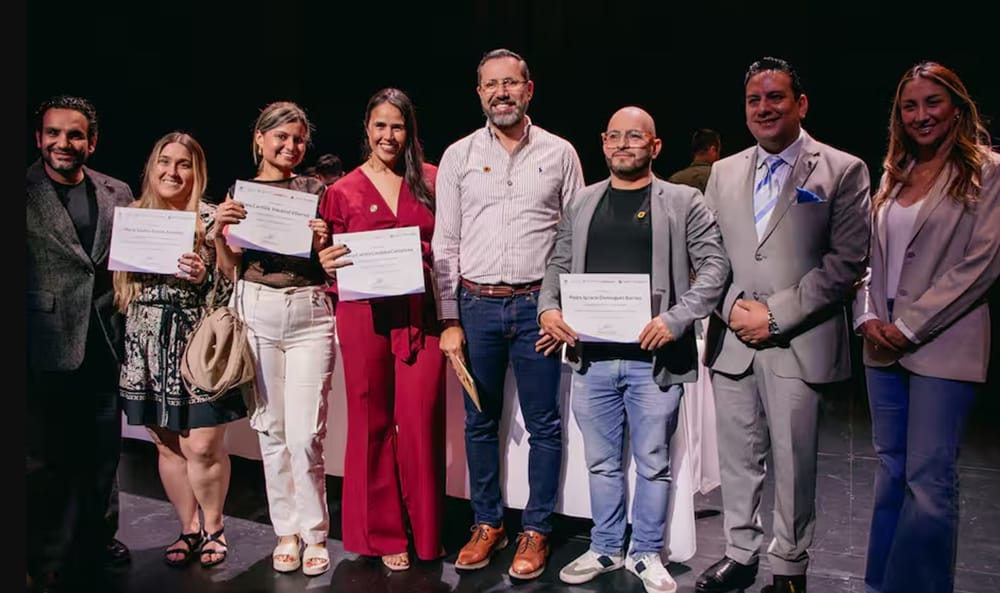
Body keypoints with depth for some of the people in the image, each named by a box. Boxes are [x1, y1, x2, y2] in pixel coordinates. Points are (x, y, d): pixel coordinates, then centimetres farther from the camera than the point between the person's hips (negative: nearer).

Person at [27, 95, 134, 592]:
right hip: (49, 346, -4)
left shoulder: (117, 194, 7)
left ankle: (98, 540, 34)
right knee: (49, 457, 8)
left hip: (105, 344, 4)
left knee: (103, 451, 16)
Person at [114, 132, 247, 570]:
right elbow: (118, 277, 18)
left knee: (203, 446, -3)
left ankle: (213, 528, 20)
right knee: (167, 446, 10)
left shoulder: (211, 219, -1)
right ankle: (189, 528, 27)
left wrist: (205, 276, -21)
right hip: (150, 348, 4)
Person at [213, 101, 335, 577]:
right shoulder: (239, 192, 10)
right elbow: (229, 269, 9)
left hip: (309, 314, -1)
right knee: (271, 428, 7)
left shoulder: (316, 190, 7)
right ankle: (286, 530, 21)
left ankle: (314, 533, 13)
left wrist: (323, 242, -13)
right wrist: (220, 231, -8)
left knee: (305, 434, -5)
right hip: (256, 311, 2)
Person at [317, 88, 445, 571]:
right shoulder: (343, 191, 7)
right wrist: (328, 265, -11)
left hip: (421, 313, 0)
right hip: (364, 314, 0)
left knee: (421, 422, 1)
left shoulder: (432, 180, 7)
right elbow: (335, 264, 11)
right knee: (371, 422, 7)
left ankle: (424, 533, 19)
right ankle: (382, 535, 21)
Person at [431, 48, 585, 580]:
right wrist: (450, 320, -1)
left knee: (543, 425, 5)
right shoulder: (458, 156, 5)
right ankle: (487, 523, 26)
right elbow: (444, 243, 4)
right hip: (476, 304, 1)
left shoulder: (559, 153, 4)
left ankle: (535, 531, 20)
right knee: (480, 421, 10)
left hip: (539, 305, -1)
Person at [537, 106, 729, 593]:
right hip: (592, 357, 3)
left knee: (652, 463, 9)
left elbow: (715, 265, -4)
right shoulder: (581, 203, 12)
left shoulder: (683, 202, 1)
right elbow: (558, 265, 15)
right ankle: (605, 549, 30)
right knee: (602, 462, 14)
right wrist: (548, 308, -3)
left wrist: (677, 318, -16)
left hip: (653, 359, -3)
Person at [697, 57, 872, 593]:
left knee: (793, 464, 4)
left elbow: (846, 262, -7)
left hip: (800, 343, -4)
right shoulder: (724, 172, 12)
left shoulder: (842, 171, -1)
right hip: (731, 340, 4)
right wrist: (732, 307, -5)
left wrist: (776, 314, -12)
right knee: (737, 459, 12)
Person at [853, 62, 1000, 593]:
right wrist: (868, 317, -2)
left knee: (929, 481, -6)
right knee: (890, 473, 12)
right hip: (884, 346, 6)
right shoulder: (894, 175, 14)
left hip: (943, 346, -6)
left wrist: (910, 327, -13)